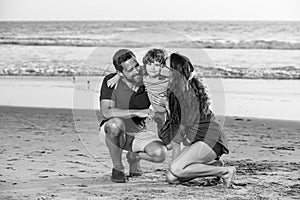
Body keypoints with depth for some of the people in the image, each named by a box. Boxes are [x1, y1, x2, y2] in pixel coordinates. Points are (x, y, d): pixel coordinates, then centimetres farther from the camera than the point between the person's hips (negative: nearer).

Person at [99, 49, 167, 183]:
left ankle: (134, 157, 13)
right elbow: (105, 112, -32)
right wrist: (136, 112, -38)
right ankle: (117, 167, -14)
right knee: (115, 123, -40)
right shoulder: (111, 81, -21)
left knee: (160, 154, -24)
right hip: (111, 132, -3)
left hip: (138, 133, 3)